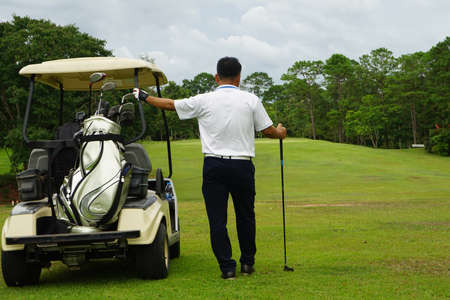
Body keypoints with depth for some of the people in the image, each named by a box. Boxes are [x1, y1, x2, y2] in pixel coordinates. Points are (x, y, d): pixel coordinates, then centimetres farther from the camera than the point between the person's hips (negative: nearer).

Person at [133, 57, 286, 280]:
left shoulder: (204, 101, 0)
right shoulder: (251, 100, 0)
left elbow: (170, 104, 10)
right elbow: (268, 131, 5)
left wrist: (144, 97, 27)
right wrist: (281, 132, 29)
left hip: (214, 166, -1)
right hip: (242, 166, 1)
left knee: (217, 219, 3)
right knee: (245, 216, 16)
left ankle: (227, 267, 1)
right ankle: (248, 263, 23)